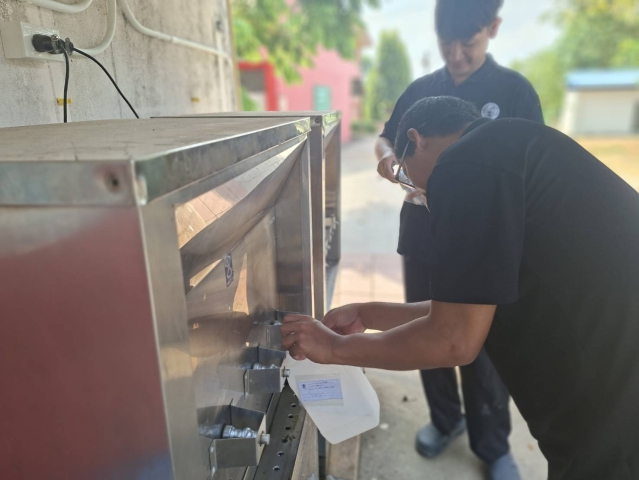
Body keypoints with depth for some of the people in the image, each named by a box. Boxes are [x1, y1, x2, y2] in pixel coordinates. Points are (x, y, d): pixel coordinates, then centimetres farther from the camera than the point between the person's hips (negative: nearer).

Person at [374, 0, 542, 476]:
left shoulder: (514, 89, -3)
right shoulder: (421, 90, 7)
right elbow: (386, 137, 16)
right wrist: (386, 156, -9)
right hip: (423, 239, 4)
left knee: (484, 348, 7)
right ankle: (445, 419, 40)